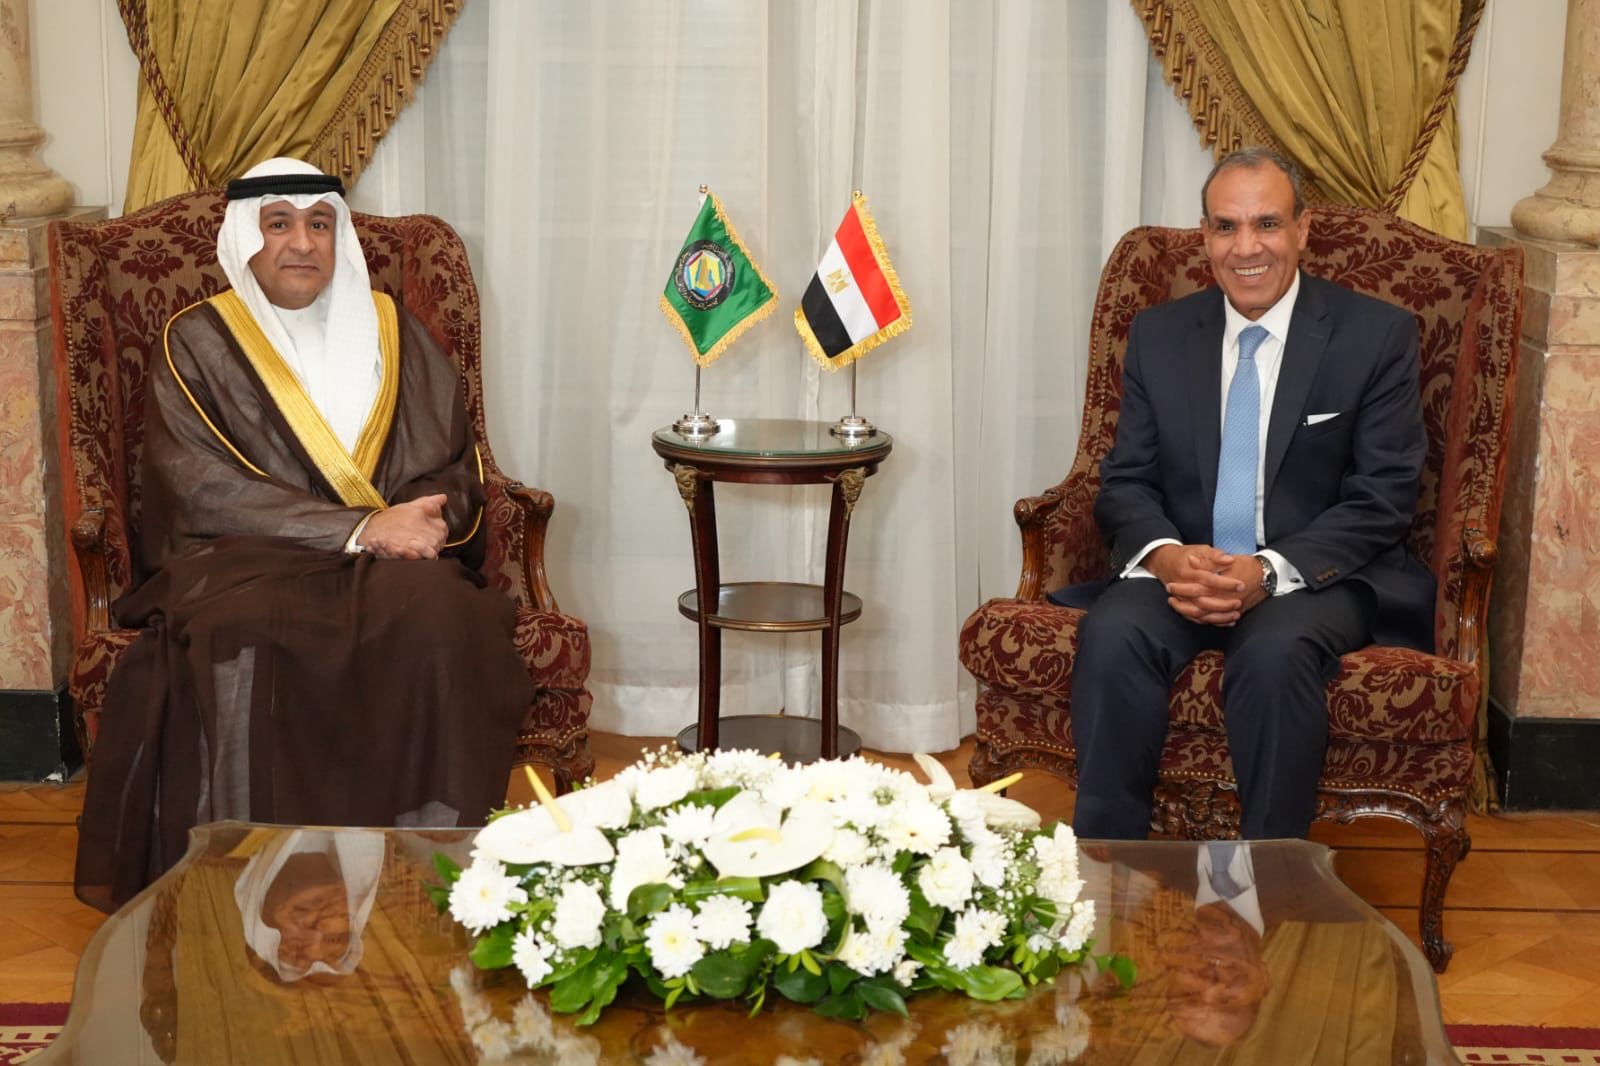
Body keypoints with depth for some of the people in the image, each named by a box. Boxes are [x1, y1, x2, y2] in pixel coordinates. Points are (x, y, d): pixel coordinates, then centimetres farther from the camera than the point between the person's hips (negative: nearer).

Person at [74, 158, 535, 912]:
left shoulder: (391, 333, 17)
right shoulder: (199, 343, 8)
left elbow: (456, 468, 13)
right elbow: (202, 485, -6)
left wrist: (418, 522, -13)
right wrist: (357, 529, -16)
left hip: (391, 560, 2)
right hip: (242, 559, -2)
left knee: (436, 612, -33)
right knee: (240, 634, -37)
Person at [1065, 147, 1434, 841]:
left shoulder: (1377, 335, 0)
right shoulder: (1159, 335, 11)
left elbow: (1383, 498, -5)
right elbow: (1125, 481, 9)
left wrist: (1269, 571, -21)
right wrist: (1165, 556, -16)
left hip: (1318, 577, -3)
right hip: (1182, 570, 3)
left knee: (1275, 649, -36)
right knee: (1112, 633, -30)